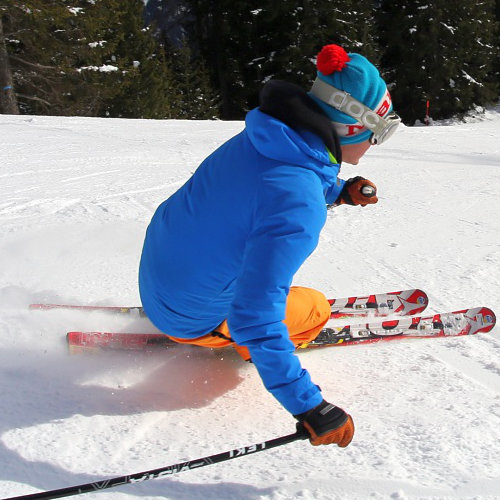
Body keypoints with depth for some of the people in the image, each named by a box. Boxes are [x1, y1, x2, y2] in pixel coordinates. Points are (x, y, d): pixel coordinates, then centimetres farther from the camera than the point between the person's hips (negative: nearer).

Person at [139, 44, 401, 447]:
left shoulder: (263, 137, -10)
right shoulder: (299, 207, -35)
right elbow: (254, 319, -36)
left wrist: (339, 191, 4)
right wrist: (309, 407, -33)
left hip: (155, 268, 7)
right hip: (189, 316, -7)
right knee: (316, 309, 11)